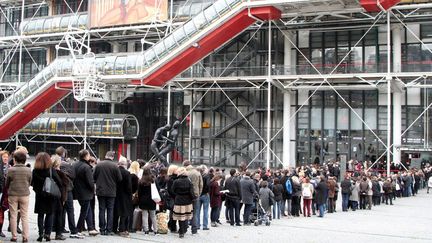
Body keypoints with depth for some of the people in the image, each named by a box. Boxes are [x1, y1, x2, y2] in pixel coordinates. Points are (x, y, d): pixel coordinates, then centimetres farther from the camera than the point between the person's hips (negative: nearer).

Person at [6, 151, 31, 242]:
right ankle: (25, 237, 5)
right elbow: (29, 183, 2)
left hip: (12, 195, -1)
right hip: (24, 194, 1)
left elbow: (6, 184, 0)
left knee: (13, 216, 9)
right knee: (24, 216, 7)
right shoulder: (28, 170, -7)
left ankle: (14, 236, 12)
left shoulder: (11, 170, -10)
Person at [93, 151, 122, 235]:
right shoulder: (115, 166, -11)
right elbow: (119, 179, -7)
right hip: (111, 192, -1)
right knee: (110, 210, 6)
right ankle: (109, 230, 4)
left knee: (102, 210, 8)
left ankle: (102, 229, 9)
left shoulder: (98, 165, -6)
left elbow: (94, 177, 1)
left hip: (100, 191, 2)